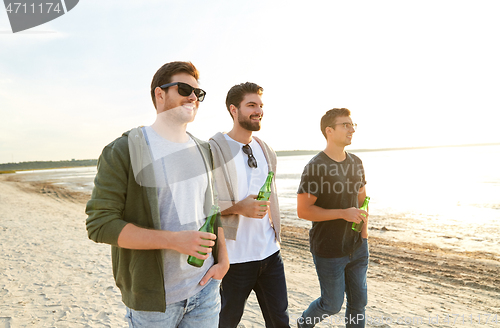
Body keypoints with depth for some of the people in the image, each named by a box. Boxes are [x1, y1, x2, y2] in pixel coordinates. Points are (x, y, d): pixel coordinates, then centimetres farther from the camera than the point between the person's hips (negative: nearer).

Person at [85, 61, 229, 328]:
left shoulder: (204, 151, 8)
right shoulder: (123, 151, -11)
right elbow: (99, 223, -16)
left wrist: (223, 259, 0)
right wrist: (174, 240, -23)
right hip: (154, 297, -4)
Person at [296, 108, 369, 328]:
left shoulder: (356, 163, 4)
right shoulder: (315, 167, -18)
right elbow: (303, 211, -19)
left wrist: (364, 227, 7)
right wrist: (343, 213, -22)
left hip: (357, 246, 6)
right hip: (329, 251, -6)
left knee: (358, 301, 14)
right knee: (333, 304, 10)